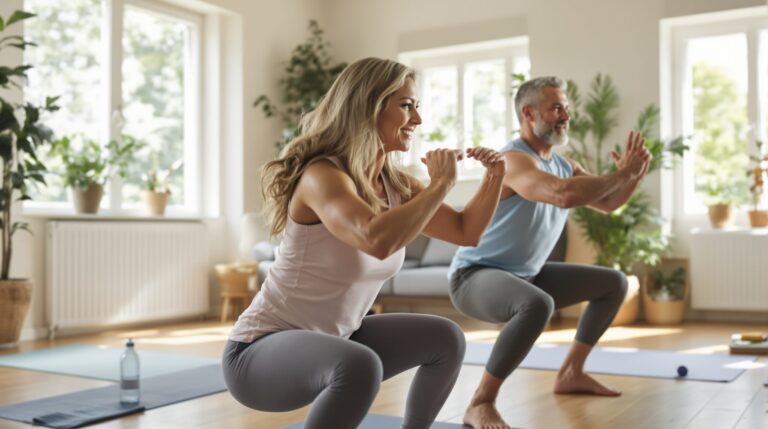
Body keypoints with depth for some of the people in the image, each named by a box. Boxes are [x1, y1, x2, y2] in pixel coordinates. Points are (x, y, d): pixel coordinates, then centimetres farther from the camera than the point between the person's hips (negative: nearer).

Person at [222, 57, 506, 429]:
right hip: (260, 351, -8)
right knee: (361, 366, -37)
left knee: (446, 339, 9)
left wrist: (493, 178, -7)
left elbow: (466, 232, 10)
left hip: (329, 342, 8)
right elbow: (377, 241, -43)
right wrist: (440, 184, -28)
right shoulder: (321, 175, -24)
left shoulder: (394, 183, 0)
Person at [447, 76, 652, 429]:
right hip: (475, 277, -9)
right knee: (537, 305, -42)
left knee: (614, 283, 16)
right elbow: (565, 195, -39)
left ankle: (571, 373, 22)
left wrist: (634, 174, -6)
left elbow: (607, 203, 13)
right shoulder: (514, 159, -22)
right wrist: (621, 174, -26)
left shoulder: (563, 165, 7)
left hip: (525, 276, 10)